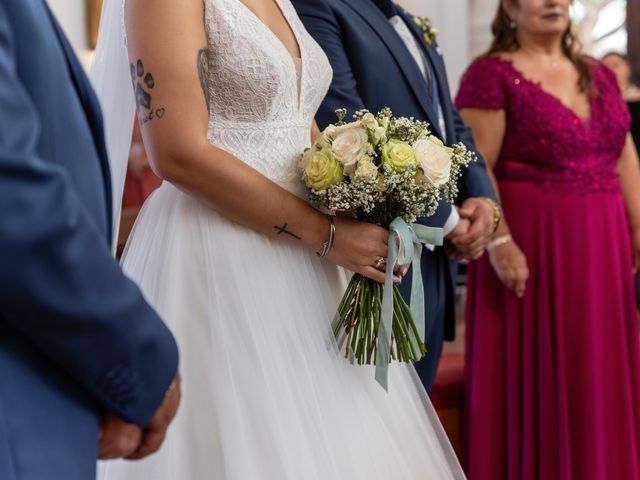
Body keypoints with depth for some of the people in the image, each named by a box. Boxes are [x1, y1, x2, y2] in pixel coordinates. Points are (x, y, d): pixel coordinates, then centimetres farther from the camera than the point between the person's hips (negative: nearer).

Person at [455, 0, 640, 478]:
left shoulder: (599, 75, 13)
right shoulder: (492, 73, -6)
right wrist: (498, 241, -22)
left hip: (602, 247, 6)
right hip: (531, 245, -6)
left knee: (601, 376, 11)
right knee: (535, 378, 1)